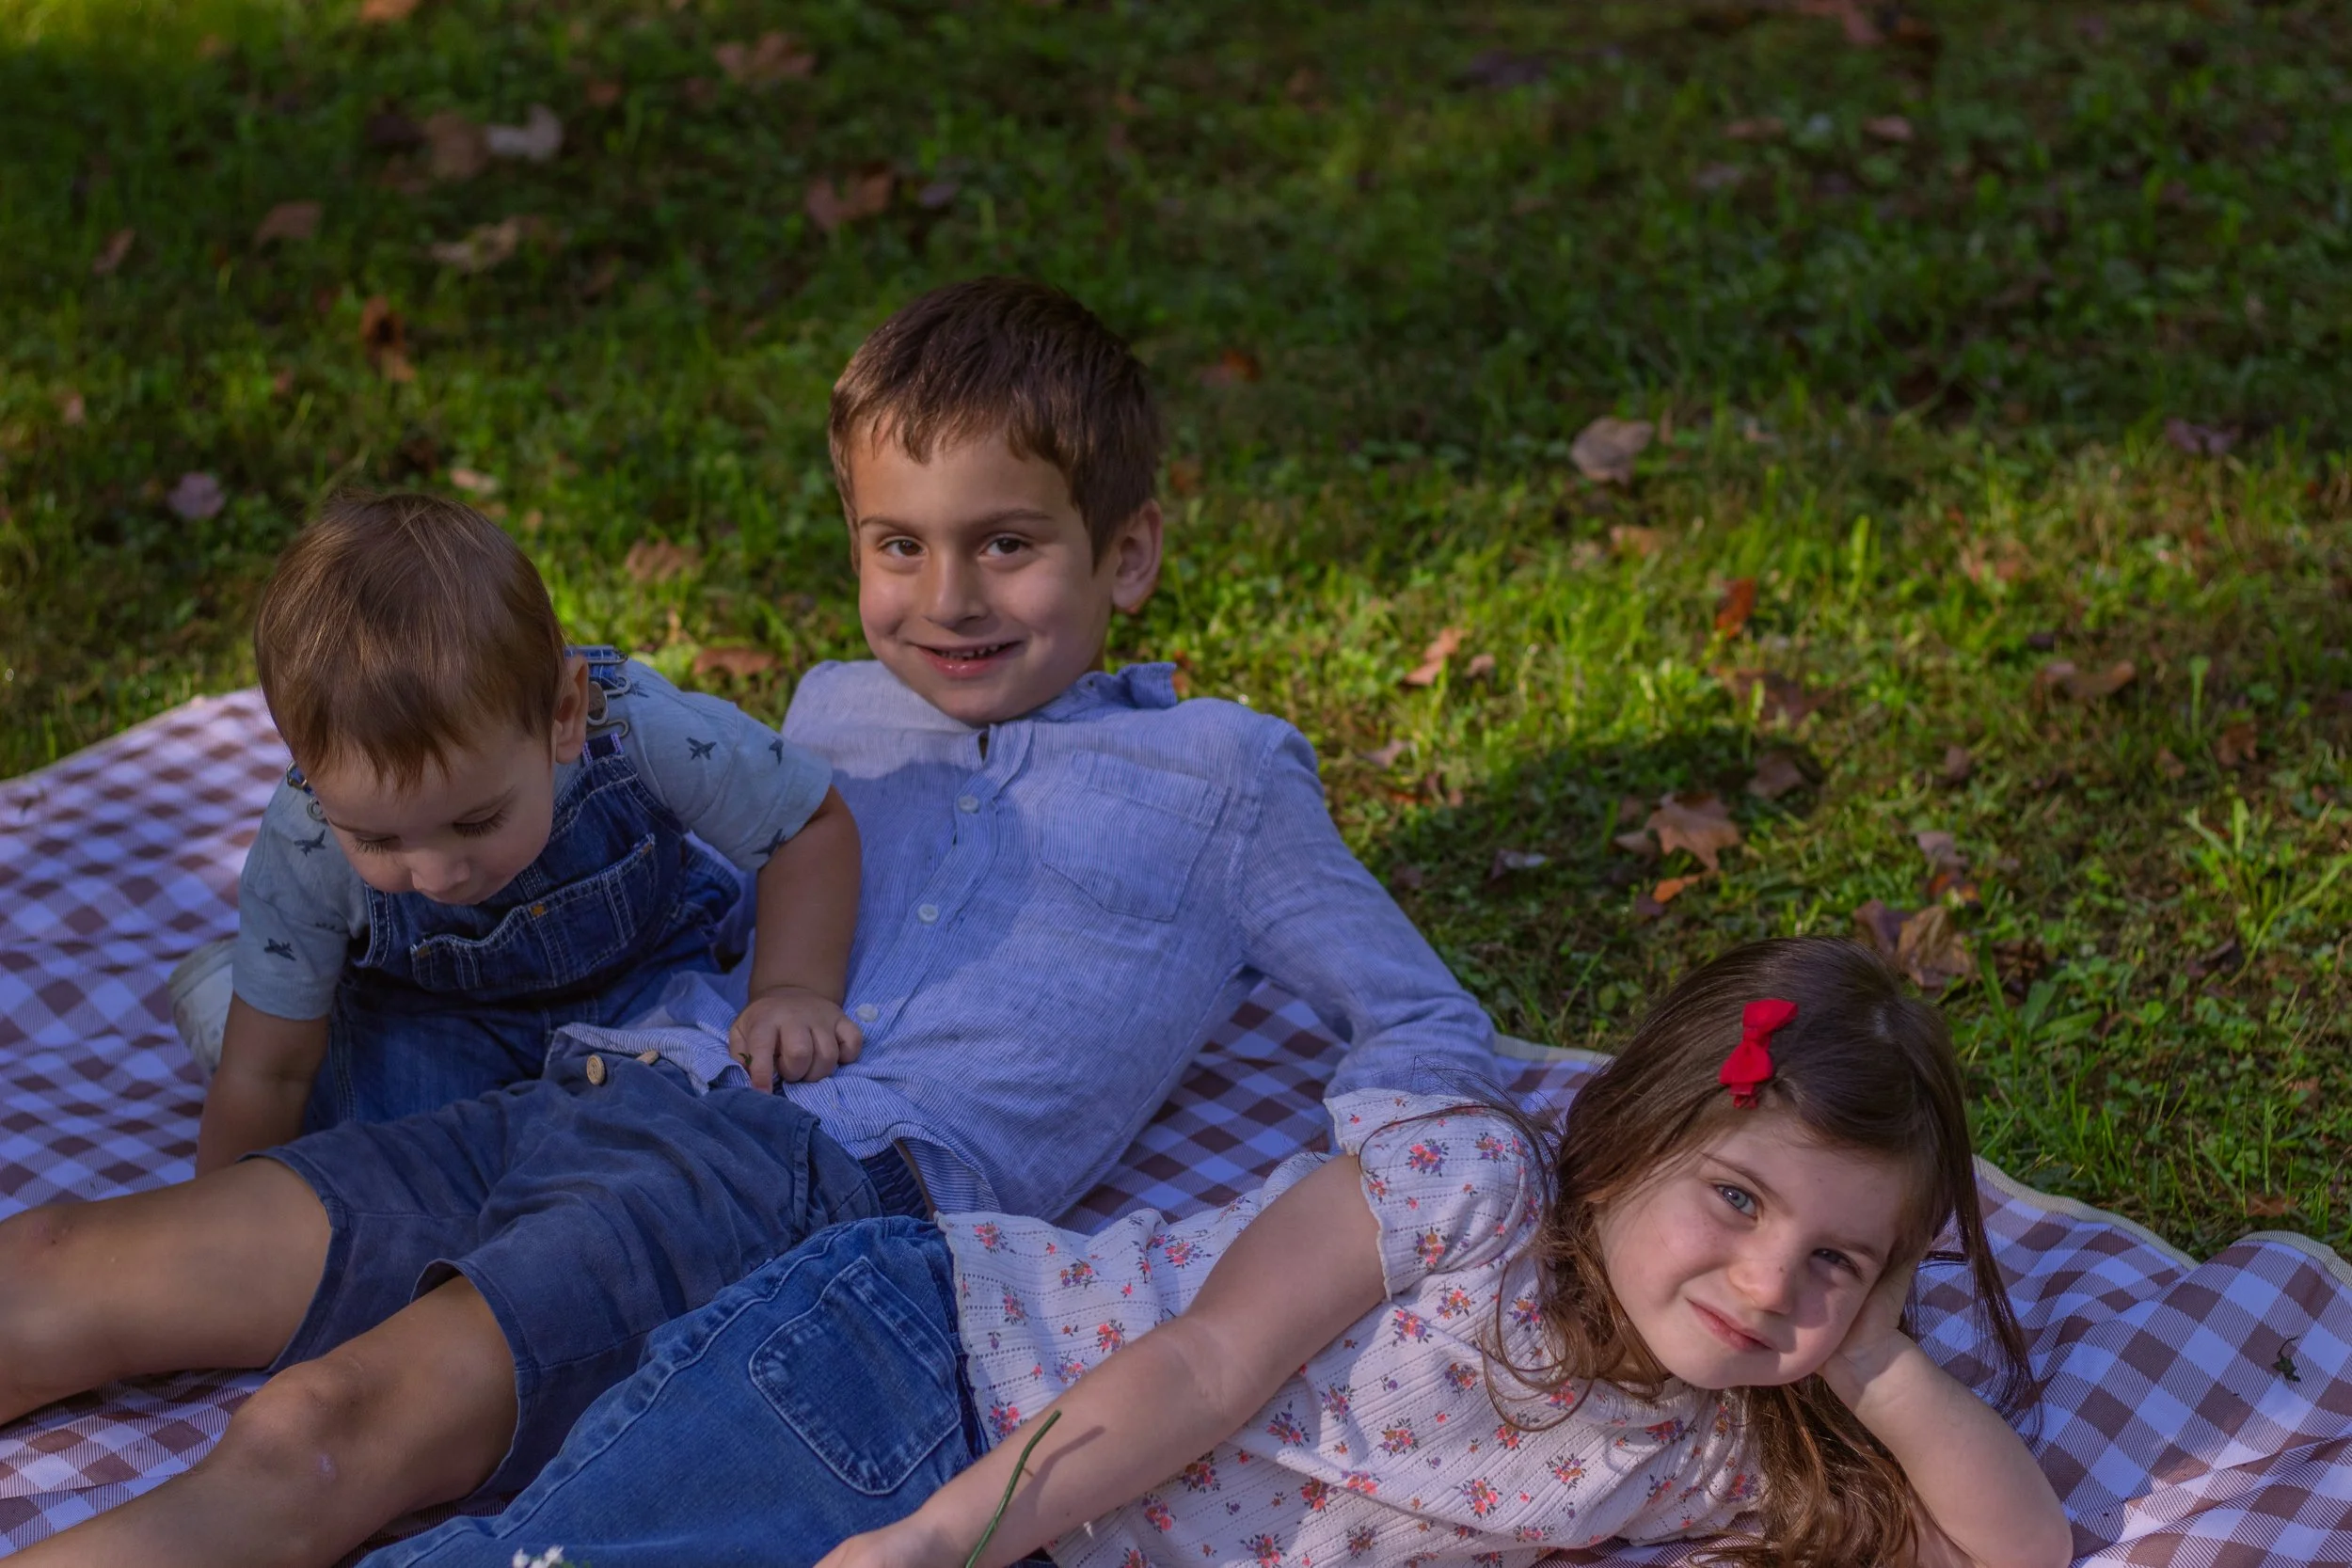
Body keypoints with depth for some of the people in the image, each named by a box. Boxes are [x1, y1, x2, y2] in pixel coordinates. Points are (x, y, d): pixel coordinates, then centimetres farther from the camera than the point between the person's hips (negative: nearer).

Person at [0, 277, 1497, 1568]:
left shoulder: (1219, 775, 12)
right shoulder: (837, 714, 26)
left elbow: (1433, 1032, 14)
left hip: (836, 1177, -6)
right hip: (608, 1093, 7)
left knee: (331, 1430, -30)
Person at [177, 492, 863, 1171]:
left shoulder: (642, 732, -39)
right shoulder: (303, 853, -35)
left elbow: (816, 824, -19)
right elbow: (265, 1078, -19)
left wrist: (796, 988, -30)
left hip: (640, 972, 0)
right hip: (429, 1011, 0)